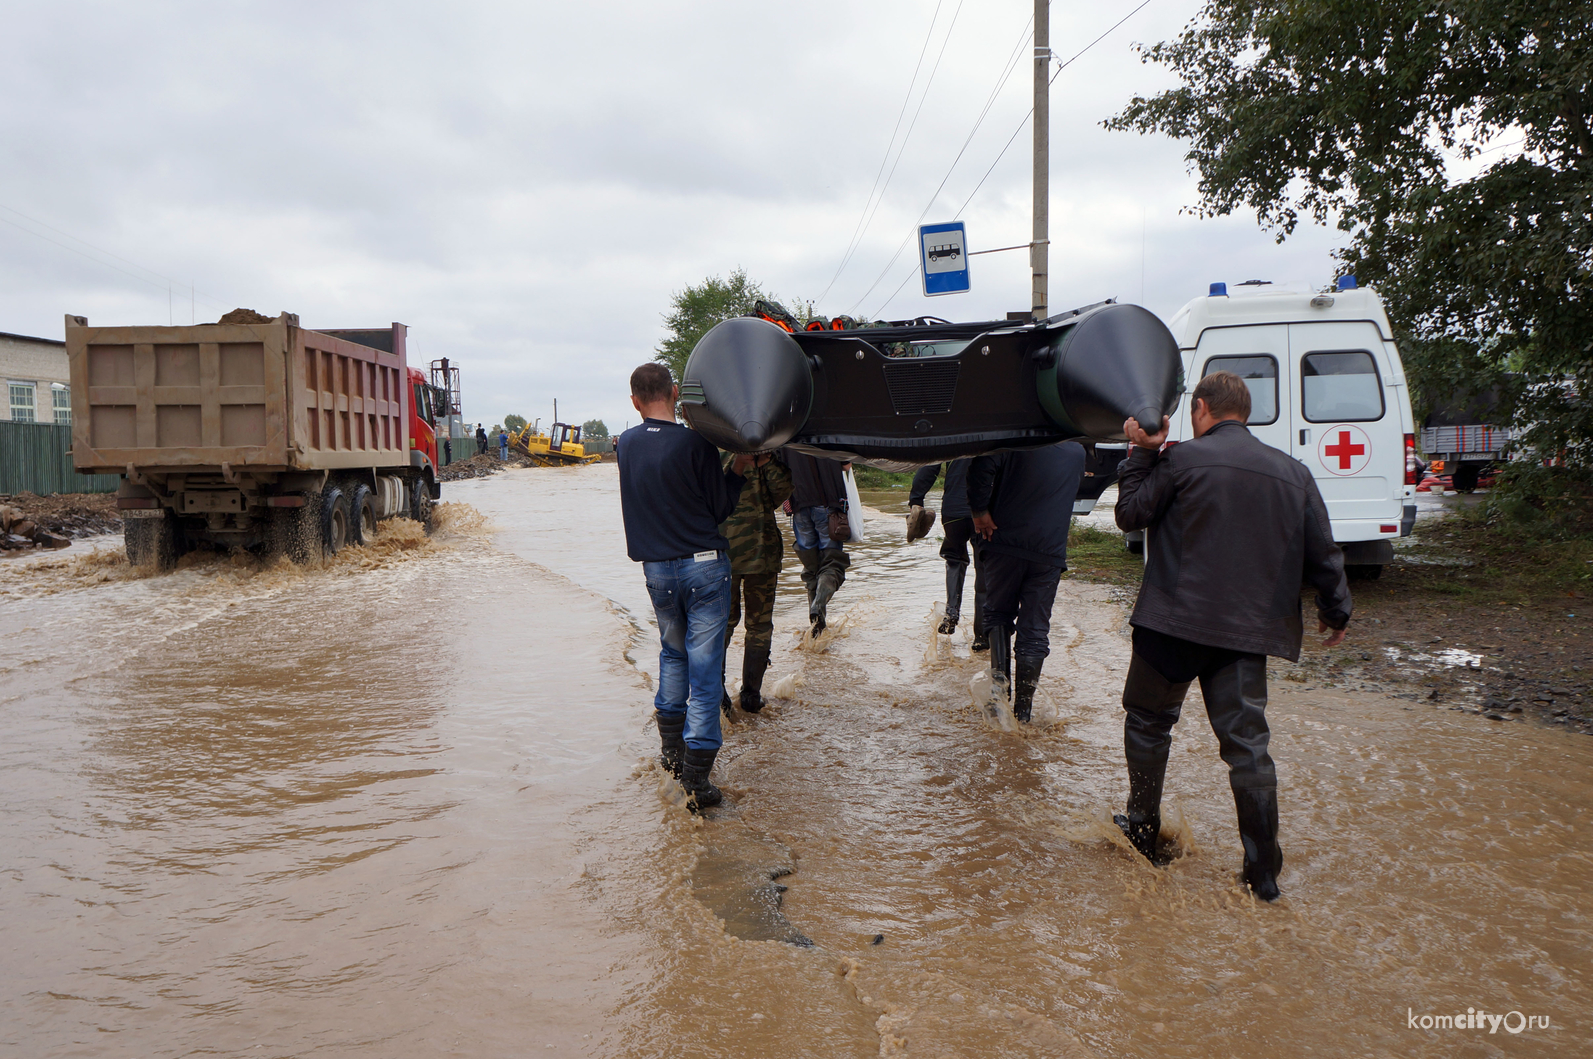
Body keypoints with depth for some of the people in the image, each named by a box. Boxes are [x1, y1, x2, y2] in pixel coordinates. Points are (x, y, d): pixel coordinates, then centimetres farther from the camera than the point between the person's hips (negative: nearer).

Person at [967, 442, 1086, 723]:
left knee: (998, 612, 17)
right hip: (1050, 550, 2)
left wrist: (980, 511, -11)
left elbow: (980, 467, -21)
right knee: (1035, 627, 7)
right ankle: (1023, 705, 9)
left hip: (1004, 543, -2)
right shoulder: (1077, 451, 12)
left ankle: (999, 674, -4)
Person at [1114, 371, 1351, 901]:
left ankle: (1143, 831, 27)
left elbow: (1130, 513, 1)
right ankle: (1263, 872, 10)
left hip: (1175, 621, -3)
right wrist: (1335, 611, 22)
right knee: (1247, 742, 7)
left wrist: (1141, 453, 8)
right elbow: (1322, 552, 9)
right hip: (1248, 632, 4)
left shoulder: (1183, 460, -6)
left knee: (1148, 720, 17)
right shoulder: (1293, 472, 8)